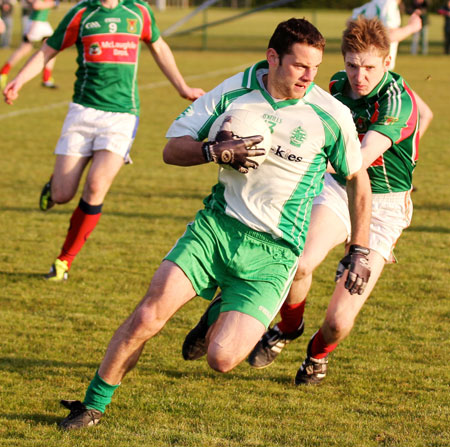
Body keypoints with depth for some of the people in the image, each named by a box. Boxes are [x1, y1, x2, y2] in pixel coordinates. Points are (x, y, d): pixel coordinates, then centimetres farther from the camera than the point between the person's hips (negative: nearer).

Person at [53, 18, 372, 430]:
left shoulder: (331, 115, -8)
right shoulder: (234, 91, -2)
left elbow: (358, 179, 6)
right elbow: (173, 148, 5)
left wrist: (360, 253, 6)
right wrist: (217, 151, -15)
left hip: (273, 252, -2)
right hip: (216, 225, 2)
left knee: (222, 358, -15)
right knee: (148, 315, -13)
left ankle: (220, 315, 22)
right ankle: (93, 405, 7)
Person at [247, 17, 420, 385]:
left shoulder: (399, 99, -21)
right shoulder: (338, 86, -1)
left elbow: (364, 157, -36)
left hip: (384, 207, -4)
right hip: (338, 190, 4)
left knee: (340, 320, -11)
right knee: (299, 263, -29)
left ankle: (319, 353, 28)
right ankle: (288, 327, 5)